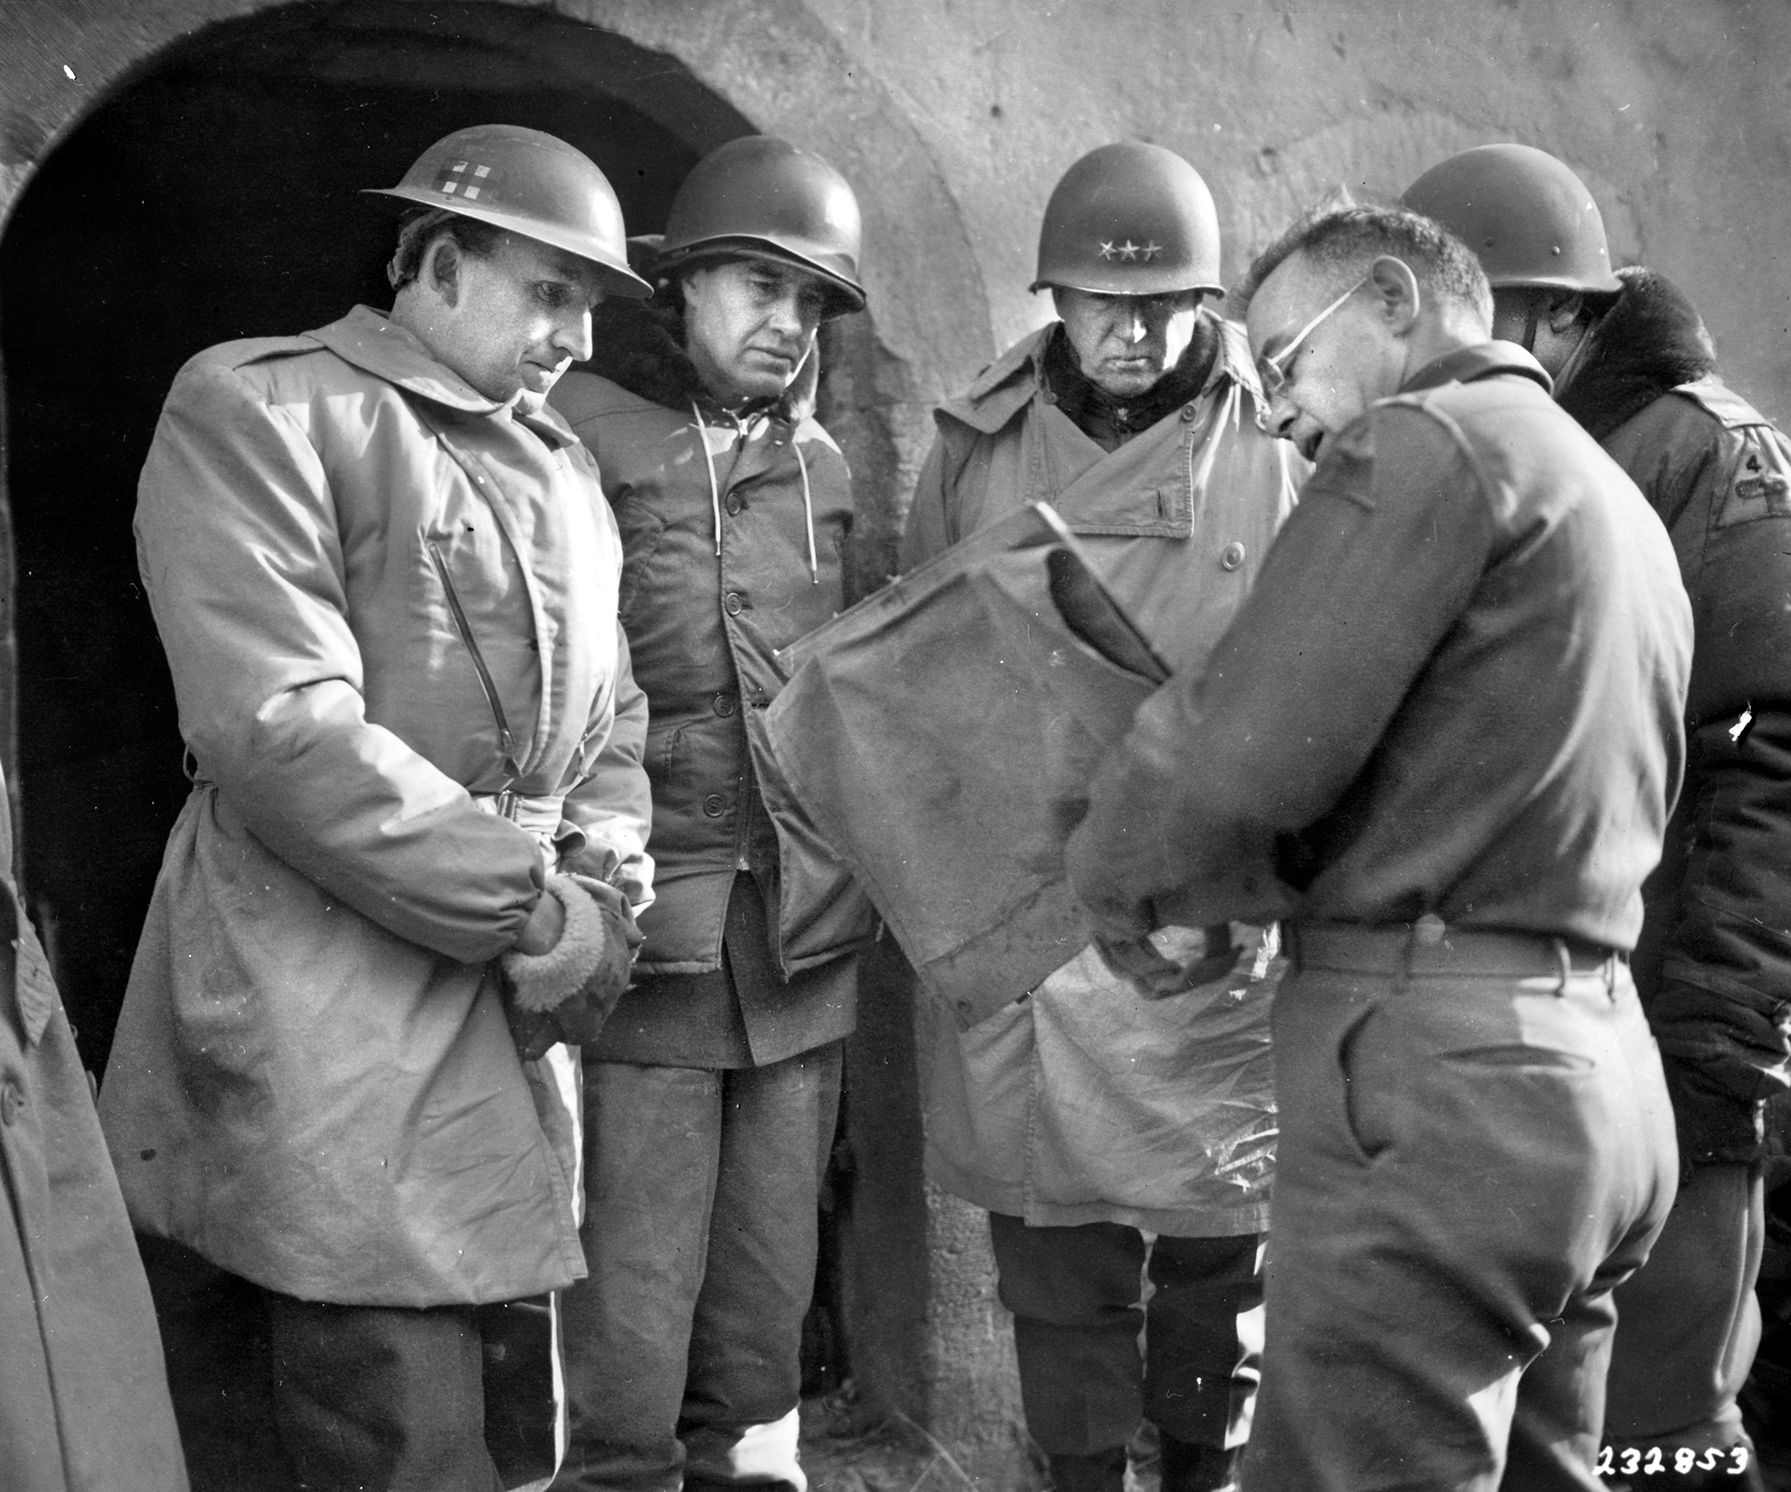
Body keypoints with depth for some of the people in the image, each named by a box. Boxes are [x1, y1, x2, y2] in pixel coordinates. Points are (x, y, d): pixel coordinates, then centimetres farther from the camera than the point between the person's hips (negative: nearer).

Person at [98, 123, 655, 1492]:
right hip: (333, 999, -7)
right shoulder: (257, 409, -7)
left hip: (517, 989, 7)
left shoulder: (559, 463, 18)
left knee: (458, 1372, 13)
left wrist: (605, 887, -1)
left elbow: (609, 708, 20)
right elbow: (283, 730, -17)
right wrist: (533, 908, -15)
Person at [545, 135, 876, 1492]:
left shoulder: (824, 465, 13)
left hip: (805, 931, 5)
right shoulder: (576, 437, -5)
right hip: (647, 928, -5)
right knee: (635, 1289, -1)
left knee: (772, 1269, 14)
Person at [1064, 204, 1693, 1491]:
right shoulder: (1612, 493, 22)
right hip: (1601, 1058, 10)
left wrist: (1110, 873, 3)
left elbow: (1245, 749, -16)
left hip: (1439, 1064, -10)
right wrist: (1206, 888, 15)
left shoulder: (1434, 439, -7)